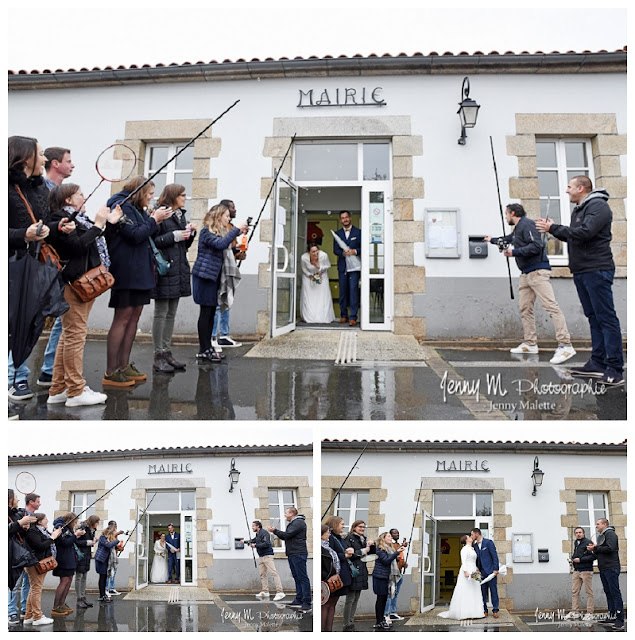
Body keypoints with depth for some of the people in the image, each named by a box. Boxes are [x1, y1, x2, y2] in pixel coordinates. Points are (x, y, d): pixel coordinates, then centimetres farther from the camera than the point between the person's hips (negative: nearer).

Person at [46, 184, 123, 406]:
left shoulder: (79, 218, 20)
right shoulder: (60, 219, -8)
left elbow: (97, 245, 17)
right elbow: (77, 245, -21)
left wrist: (110, 223, 11)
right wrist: (98, 225, -15)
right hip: (73, 284, -10)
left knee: (69, 335, 11)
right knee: (75, 334, -7)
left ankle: (58, 390, 18)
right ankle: (76, 392, -2)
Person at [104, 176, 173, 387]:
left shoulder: (135, 209, 21)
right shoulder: (123, 206, -9)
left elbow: (144, 235, 22)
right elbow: (135, 235, -18)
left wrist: (155, 221, 8)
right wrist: (153, 220, -8)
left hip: (138, 271, 10)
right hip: (127, 272, -10)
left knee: (134, 316, 10)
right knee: (123, 318, -9)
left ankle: (124, 366, 17)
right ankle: (111, 373, -5)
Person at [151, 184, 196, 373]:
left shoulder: (181, 216, 18)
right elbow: (152, 241, -15)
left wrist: (190, 233, 4)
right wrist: (173, 236, -18)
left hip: (179, 270, 8)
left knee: (171, 313, 11)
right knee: (161, 313, -3)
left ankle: (167, 352, 18)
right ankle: (158, 357, 2)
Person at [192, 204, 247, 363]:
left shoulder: (219, 232, 19)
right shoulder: (207, 231, -11)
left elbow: (225, 251, 19)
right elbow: (221, 244, -27)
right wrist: (236, 230, -21)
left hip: (214, 277, 9)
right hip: (204, 275, -9)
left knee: (211, 312, 9)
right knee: (206, 312, -7)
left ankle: (207, 347, 14)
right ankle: (203, 350, -4)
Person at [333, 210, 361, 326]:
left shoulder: (358, 232, 6)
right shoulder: (337, 233, 13)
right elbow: (335, 250, 5)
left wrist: (355, 251, -17)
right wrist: (343, 253, -15)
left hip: (354, 266, -3)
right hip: (342, 266, 3)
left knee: (353, 290, -9)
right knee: (343, 291, 5)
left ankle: (353, 317, -9)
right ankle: (343, 315, 15)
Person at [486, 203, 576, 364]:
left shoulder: (527, 224, -8)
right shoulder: (517, 229, 22)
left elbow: (536, 246, -20)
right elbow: (508, 239, 45)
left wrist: (514, 252, -14)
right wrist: (492, 240, 60)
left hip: (537, 271, -11)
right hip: (526, 274, 11)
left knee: (551, 306, -16)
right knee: (525, 308, 9)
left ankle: (565, 346, -22)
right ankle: (530, 344, 14)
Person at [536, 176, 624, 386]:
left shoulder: (598, 206, -9)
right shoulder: (578, 210, 21)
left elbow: (584, 232, -22)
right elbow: (571, 236, 19)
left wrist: (553, 228, -15)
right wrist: (553, 227, 5)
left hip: (597, 270, -10)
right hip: (581, 272, 10)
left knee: (606, 318, -9)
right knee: (594, 318, 10)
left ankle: (615, 368, -9)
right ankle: (598, 363, 15)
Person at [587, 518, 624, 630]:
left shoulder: (610, 533, -6)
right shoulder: (601, 536, 21)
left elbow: (610, 548, -20)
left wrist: (595, 548, -12)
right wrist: (593, 551, 3)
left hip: (611, 568, -9)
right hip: (603, 569, 9)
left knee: (615, 593, -10)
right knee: (608, 592, 9)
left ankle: (620, 619, -11)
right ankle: (612, 616, 13)